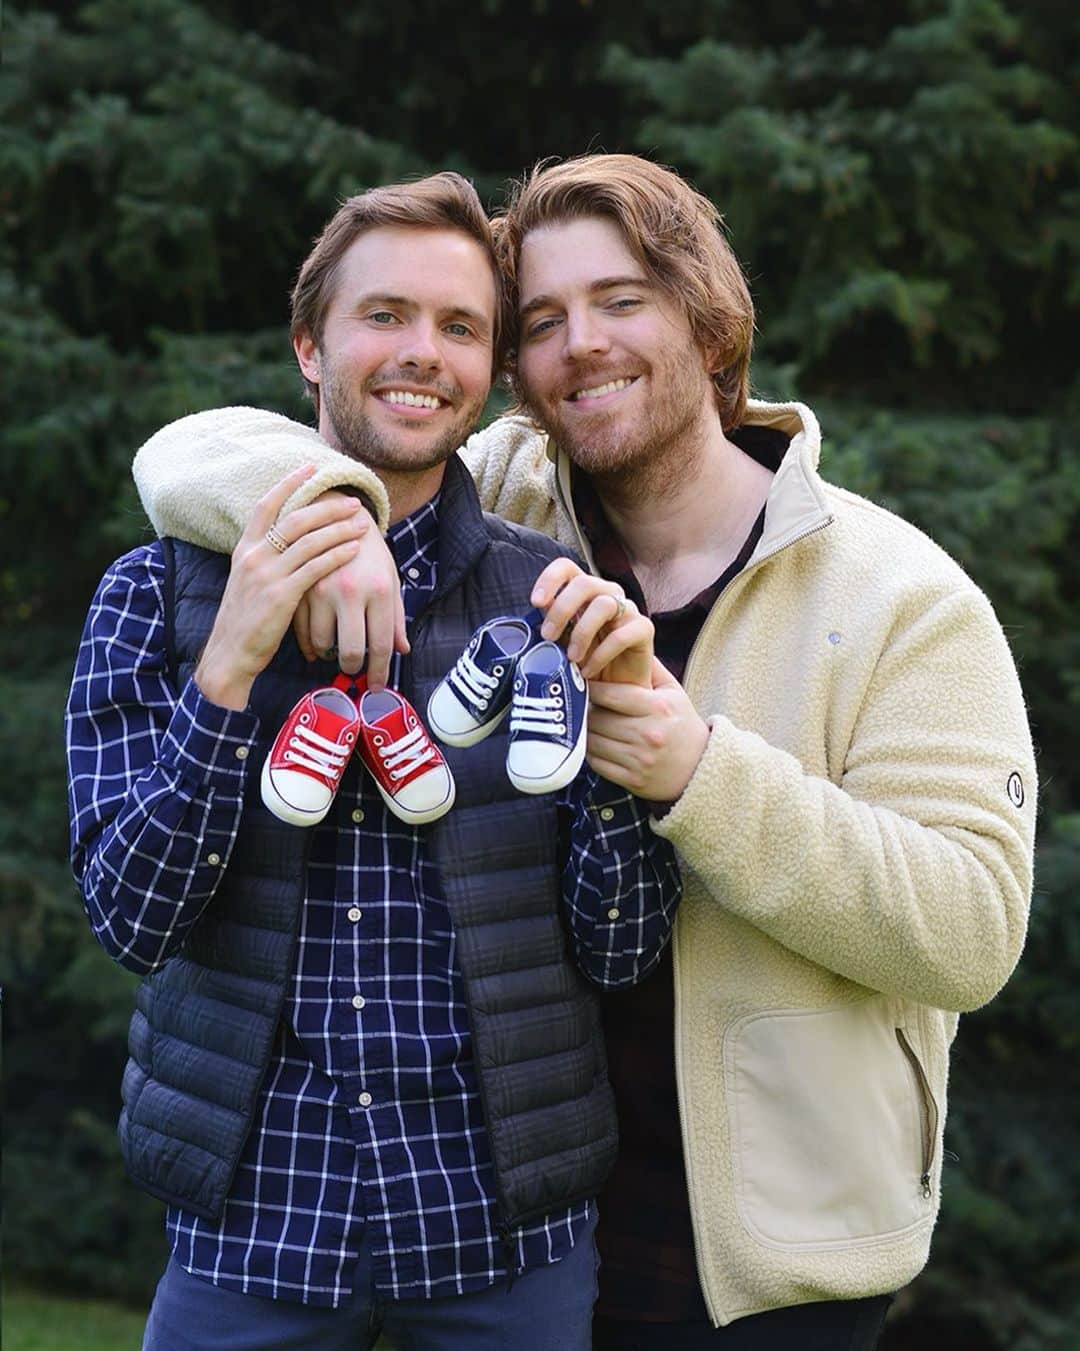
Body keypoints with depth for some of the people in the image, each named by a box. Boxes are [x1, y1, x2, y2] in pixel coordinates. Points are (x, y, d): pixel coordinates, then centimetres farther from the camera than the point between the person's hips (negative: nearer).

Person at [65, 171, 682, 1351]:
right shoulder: (160, 590, -1)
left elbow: (619, 948, -2)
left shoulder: (547, 599, -1)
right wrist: (230, 666, -20)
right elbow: (133, 918, -8)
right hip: (253, 1212, 0)